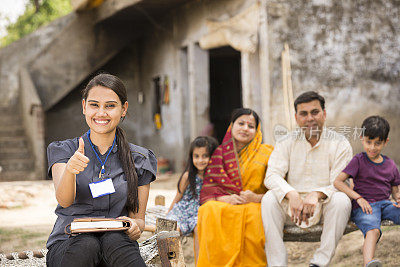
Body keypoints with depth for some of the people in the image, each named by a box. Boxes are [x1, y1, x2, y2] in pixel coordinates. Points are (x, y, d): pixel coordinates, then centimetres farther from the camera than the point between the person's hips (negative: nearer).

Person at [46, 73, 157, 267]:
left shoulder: (139, 160, 10)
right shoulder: (63, 151, 7)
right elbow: (64, 200, -13)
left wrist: (135, 225, -12)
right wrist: (70, 170, -36)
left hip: (118, 245, 0)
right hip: (67, 245, 0)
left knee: (114, 240, -34)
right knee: (86, 244, -34)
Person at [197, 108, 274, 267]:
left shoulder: (266, 153, 11)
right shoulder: (219, 154, 15)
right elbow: (208, 187, 7)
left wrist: (257, 198, -16)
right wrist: (225, 198, -14)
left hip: (255, 205, -1)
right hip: (224, 204, 2)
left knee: (253, 216, -38)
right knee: (210, 211, -33)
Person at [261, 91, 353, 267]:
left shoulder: (340, 144, -2)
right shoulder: (286, 143, 4)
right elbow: (272, 176, -8)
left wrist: (317, 195, -32)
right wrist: (292, 195, -29)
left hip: (324, 206, -1)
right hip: (292, 206, 1)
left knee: (342, 200, -31)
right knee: (269, 198, -25)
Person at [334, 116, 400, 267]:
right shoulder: (359, 161, 3)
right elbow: (338, 182, -3)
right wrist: (359, 198, -12)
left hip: (385, 203, 5)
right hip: (364, 206, -5)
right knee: (373, 230, -36)